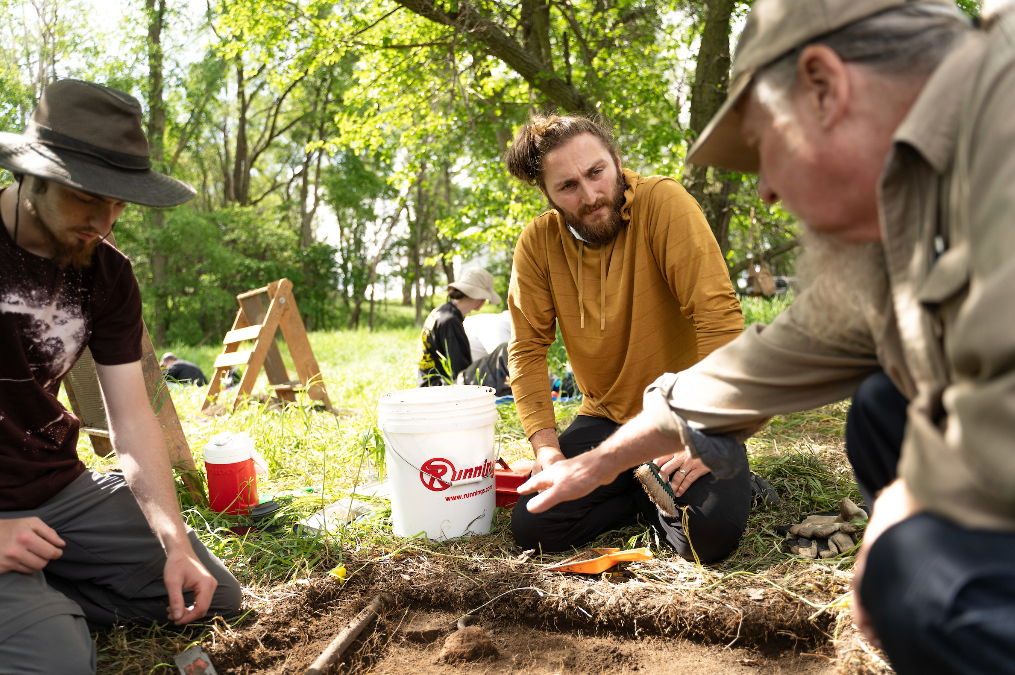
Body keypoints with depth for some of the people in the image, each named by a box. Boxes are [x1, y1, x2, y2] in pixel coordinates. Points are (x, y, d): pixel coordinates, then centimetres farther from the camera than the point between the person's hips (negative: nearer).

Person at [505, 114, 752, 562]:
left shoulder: (663, 203, -18)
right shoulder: (537, 243, -7)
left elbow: (720, 317, -22)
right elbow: (528, 350, -3)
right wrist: (546, 446, -14)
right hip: (607, 419, 4)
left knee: (712, 534, -25)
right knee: (532, 528, -10)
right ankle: (648, 494, 11)